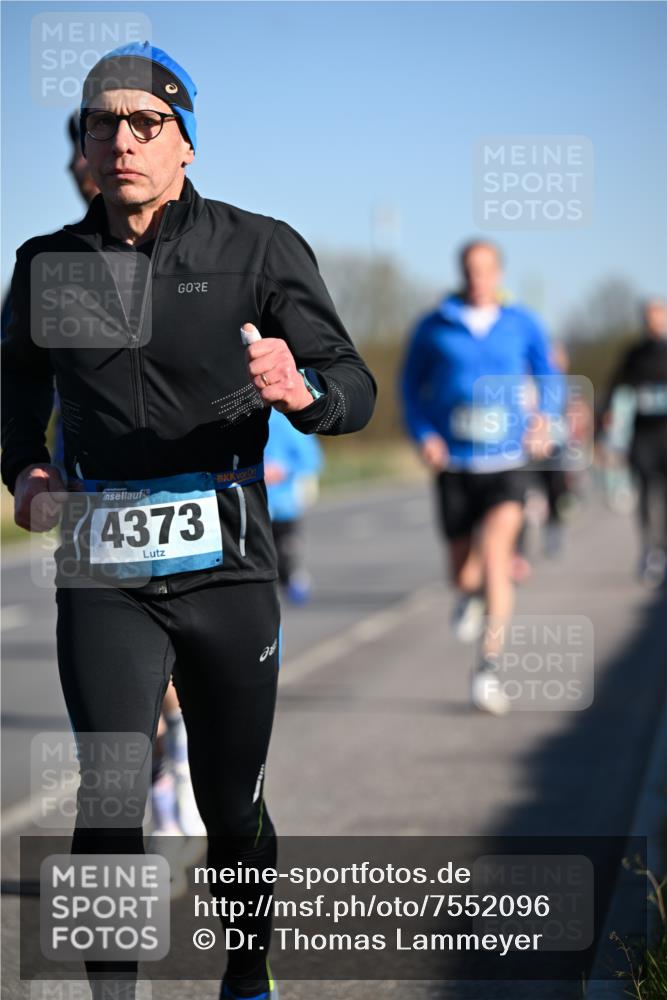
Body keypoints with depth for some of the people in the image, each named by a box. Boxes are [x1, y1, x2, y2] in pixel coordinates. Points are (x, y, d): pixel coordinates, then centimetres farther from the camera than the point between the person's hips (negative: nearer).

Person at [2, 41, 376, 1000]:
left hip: (228, 569, -1)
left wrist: (302, 391, -27)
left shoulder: (258, 249, -2)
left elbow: (355, 388, -4)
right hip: (103, 578, 1)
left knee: (233, 809, 9)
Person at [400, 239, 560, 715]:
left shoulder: (522, 324, 4)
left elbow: (547, 375, 16)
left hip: (507, 462, -1)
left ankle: (489, 666, -21)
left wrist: (544, 418, -3)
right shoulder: (433, 328, 2)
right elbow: (411, 385, 11)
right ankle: (472, 593, 47)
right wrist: (424, 434, -5)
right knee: (464, 573, 6)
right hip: (454, 466, 1)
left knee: (495, 551, -23)